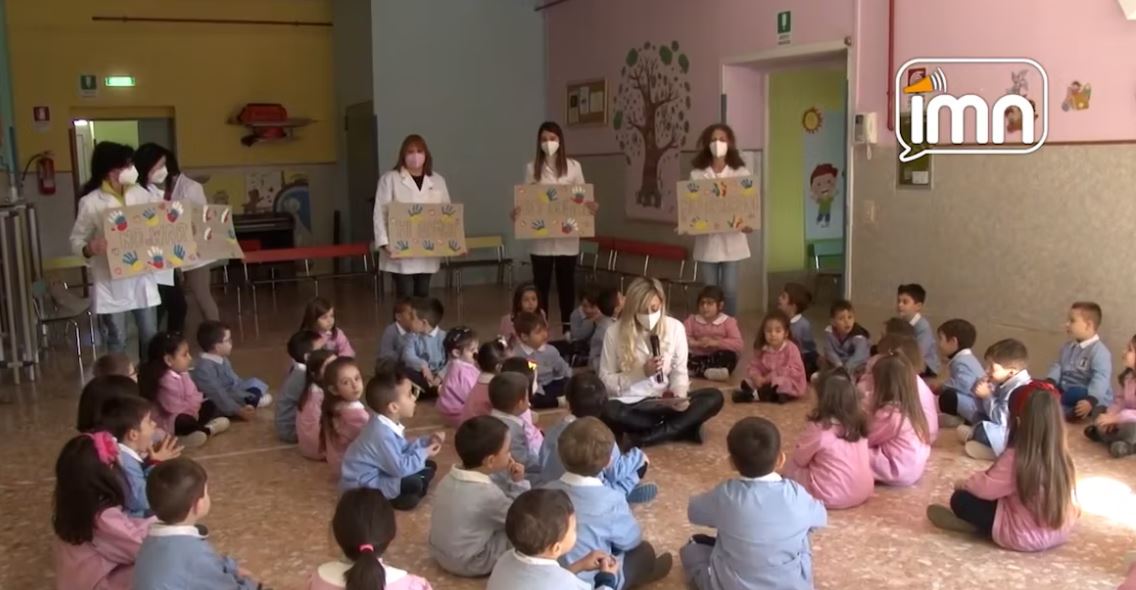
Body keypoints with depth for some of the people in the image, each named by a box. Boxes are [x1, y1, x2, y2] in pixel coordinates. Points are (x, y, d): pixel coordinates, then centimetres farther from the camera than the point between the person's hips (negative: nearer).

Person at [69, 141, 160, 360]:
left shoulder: (140, 194, 2)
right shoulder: (91, 202, -10)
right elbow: (76, 240, -4)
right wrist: (90, 249, -26)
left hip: (142, 277, 4)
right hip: (110, 282, -4)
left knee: (150, 336, 10)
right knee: (116, 341, 5)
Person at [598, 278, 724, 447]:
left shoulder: (675, 328, -2)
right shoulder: (614, 332, -8)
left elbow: (680, 372, 4)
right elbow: (605, 381, -6)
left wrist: (680, 397, -17)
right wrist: (642, 372, -18)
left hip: (665, 402, 3)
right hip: (629, 405, -2)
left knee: (714, 397, -19)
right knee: (608, 412, -37)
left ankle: (646, 437, -23)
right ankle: (682, 427, -21)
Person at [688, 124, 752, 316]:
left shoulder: (741, 173, 5)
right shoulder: (697, 174, 3)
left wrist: (748, 223, -16)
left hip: (731, 239, 0)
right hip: (707, 240, 1)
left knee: (729, 290, -3)